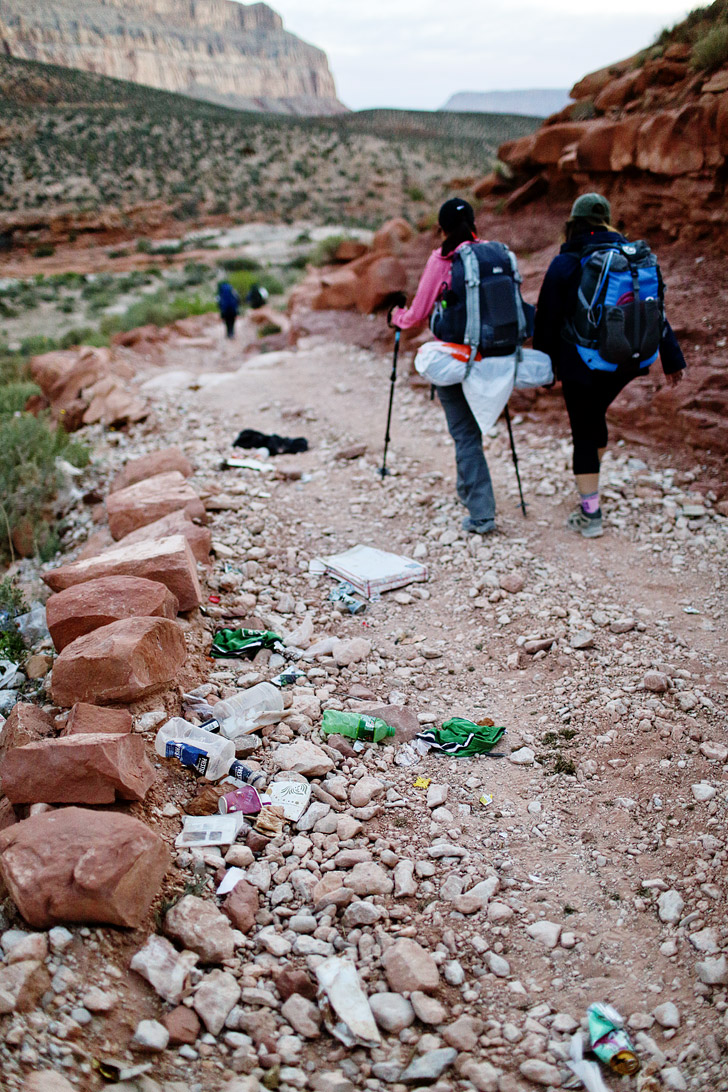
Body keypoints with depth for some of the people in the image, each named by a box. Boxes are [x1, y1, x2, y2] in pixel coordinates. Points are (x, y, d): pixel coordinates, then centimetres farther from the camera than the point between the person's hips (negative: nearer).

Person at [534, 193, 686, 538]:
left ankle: (590, 515, 6)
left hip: (581, 364, -5)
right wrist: (672, 358, 10)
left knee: (584, 434, 4)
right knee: (594, 415, 29)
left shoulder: (564, 265, -9)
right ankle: (590, 482, 38)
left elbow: (546, 321, -5)